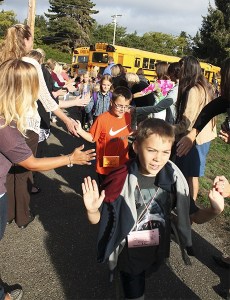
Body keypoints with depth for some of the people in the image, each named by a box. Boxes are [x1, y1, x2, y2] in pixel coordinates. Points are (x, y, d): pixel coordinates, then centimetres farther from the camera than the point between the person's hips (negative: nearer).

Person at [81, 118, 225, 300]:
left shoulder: (173, 178, -17)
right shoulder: (120, 181, -26)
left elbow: (194, 216, -8)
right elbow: (97, 220, -16)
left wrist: (214, 210, -29)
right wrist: (92, 210, -38)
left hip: (158, 252, 4)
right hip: (130, 255, -4)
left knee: (142, 279, 33)